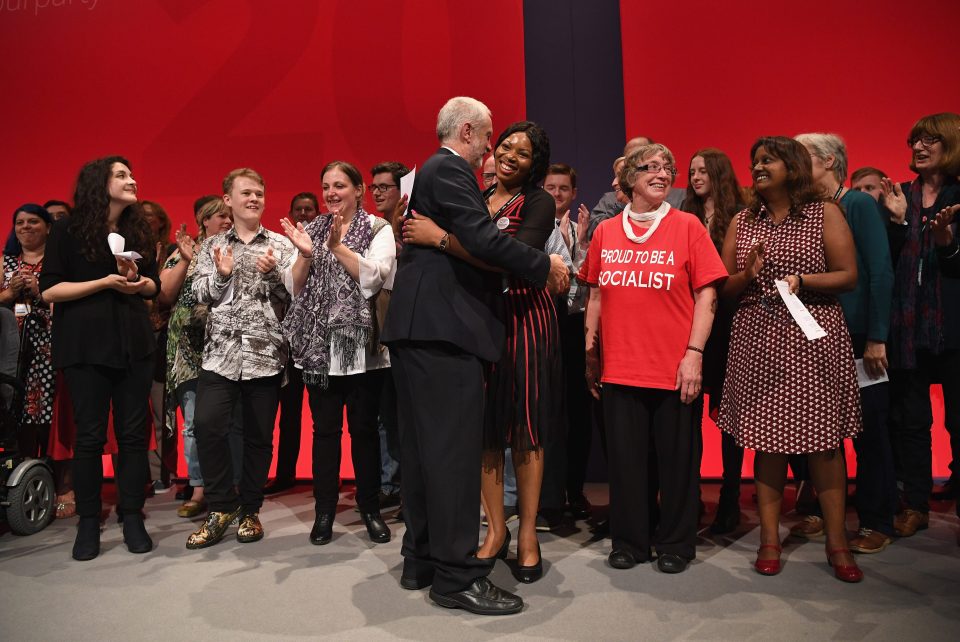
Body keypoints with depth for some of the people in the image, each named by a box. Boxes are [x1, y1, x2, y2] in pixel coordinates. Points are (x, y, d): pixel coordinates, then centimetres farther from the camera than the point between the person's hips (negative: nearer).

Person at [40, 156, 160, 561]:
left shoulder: (138, 231, 11)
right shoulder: (68, 231, -2)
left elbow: (155, 285, 17)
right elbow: (49, 290, -6)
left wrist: (138, 282, -5)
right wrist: (105, 281, -15)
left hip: (134, 342, 4)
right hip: (85, 345, -3)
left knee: (133, 432, 4)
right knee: (89, 435, 1)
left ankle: (132, 517, 13)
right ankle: (89, 522, 14)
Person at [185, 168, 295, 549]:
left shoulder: (280, 245, 8)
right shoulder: (212, 246, 13)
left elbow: (295, 295, 1)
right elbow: (200, 295, 6)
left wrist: (272, 273, -16)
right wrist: (221, 274, -12)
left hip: (267, 351, -1)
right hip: (221, 350, 1)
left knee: (259, 435, 4)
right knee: (207, 424, -14)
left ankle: (250, 510, 21)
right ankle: (222, 505, 6)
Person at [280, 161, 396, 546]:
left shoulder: (378, 229, 1)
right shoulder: (312, 230, 11)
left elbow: (372, 279, -14)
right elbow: (296, 289, 5)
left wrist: (337, 246, -20)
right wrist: (305, 254, -12)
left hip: (362, 345, -3)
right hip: (320, 346, 3)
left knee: (364, 428, 5)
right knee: (325, 428, 6)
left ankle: (370, 507, 19)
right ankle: (325, 510, 16)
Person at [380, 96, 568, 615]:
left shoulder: (430, 172, 25)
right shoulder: (449, 169, -6)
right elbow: (482, 239, -17)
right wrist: (545, 266, -8)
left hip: (416, 326, 11)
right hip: (443, 326, -11)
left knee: (423, 447, 12)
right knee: (454, 448, -8)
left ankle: (420, 561, 22)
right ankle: (456, 576, -1)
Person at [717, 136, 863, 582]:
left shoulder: (825, 214, 5)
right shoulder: (742, 222, 13)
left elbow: (848, 276, -1)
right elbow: (724, 288, 11)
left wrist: (802, 281, -16)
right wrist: (748, 274, -9)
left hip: (814, 341, -2)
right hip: (758, 341, 2)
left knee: (823, 440, 1)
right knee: (765, 440, 3)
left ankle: (837, 542, 14)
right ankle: (770, 540, 14)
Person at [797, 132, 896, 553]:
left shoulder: (858, 204, -6)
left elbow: (881, 273, -11)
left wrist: (876, 339, -15)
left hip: (858, 337, -5)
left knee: (868, 430, 4)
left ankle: (877, 523, 17)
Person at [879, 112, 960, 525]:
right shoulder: (900, 196, 10)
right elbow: (888, 263, 4)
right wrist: (898, 221, -9)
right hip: (906, 324, 3)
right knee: (908, 418, 8)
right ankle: (915, 504, 20)